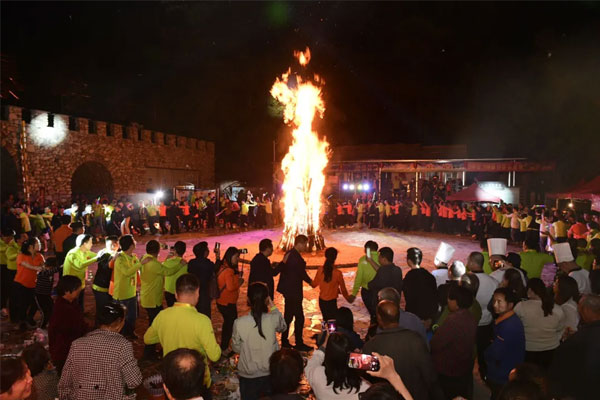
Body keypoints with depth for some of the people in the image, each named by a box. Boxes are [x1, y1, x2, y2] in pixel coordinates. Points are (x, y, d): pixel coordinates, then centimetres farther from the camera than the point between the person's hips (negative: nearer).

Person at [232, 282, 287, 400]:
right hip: (271, 374, 1)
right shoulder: (274, 319, -19)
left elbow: (236, 348, -5)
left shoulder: (239, 323, -20)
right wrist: (272, 306, 0)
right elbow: (282, 327, 5)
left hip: (248, 376, 0)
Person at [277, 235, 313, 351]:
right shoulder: (296, 257, -20)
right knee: (299, 317, 0)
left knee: (288, 316, 18)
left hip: (288, 290, 10)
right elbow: (302, 273, -14)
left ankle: (284, 342, 27)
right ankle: (299, 344, 9)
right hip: (293, 291, -10)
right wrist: (311, 282, 3)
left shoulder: (288, 254, 8)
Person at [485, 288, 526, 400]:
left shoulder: (509, 326, -30)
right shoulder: (509, 320, 3)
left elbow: (494, 354, -27)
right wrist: (492, 346, -7)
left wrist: (487, 353, -8)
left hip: (503, 379, -9)